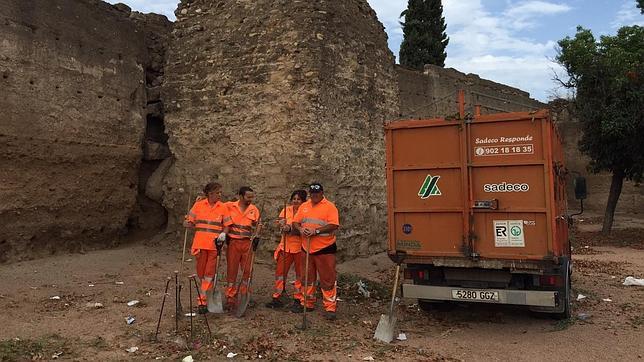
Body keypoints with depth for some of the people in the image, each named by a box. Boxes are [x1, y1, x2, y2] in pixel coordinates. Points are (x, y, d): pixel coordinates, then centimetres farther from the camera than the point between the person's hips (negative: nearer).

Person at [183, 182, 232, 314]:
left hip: (214, 244, 0)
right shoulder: (199, 205, 2)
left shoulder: (223, 207, 4)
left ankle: (202, 300, 4)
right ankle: (208, 292, 28)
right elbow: (186, 222, 6)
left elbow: (226, 225, 6)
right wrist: (196, 225, -9)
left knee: (209, 273, -1)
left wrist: (223, 234, -11)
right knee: (201, 272, 9)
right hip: (200, 243, 1)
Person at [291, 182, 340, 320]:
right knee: (307, 278, 15)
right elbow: (295, 222, 11)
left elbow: (334, 225, -16)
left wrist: (316, 231, -22)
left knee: (328, 279, -3)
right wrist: (301, 229, -11)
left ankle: (330, 308, 3)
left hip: (325, 248, -6)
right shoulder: (304, 206, 11)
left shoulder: (330, 207, -6)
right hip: (306, 248, 6)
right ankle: (307, 303, 28)